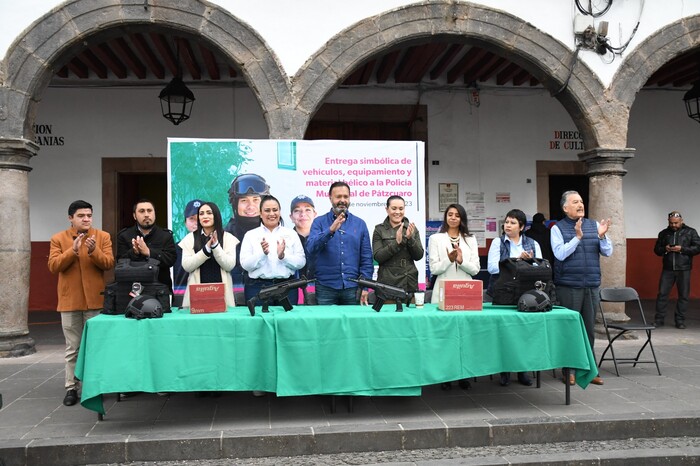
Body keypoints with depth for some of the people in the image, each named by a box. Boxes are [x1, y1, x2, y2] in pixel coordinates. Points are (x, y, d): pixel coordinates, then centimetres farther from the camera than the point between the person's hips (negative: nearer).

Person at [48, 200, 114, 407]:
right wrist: (73, 251, -20)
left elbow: (109, 264, -6)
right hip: (69, 301, 0)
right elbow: (53, 266, -7)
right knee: (72, 348, 7)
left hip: (96, 299, 0)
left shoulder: (103, 237, 3)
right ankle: (71, 388, 13)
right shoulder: (58, 239, 4)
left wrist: (94, 251, -23)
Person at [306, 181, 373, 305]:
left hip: (352, 288, 1)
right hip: (325, 288, -1)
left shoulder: (360, 224, 8)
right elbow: (311, 248, -12)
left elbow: (366, 258, 7)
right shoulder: (319, 222, 4)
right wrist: (330, 230, -25)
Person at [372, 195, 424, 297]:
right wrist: (397, 242, -16)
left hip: (409, 282, 2)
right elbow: (378, 257, -6)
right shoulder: (379, 230, 3)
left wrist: (410, 238, -11)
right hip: (387, 282, -2)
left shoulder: (411, 228, 9)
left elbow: (419, 256, 4)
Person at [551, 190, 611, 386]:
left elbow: (607, 252, 6)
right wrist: (577, 237, -22)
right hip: (569, 287, -4)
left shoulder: (594, 225, 9)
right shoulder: (558, 228, -1)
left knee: (589, 328, 10)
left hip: (591, 286, 4)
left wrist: (602, 237, -12)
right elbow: (560, 254, -14)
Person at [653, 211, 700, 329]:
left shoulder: (690, 232, 3)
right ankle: (659, 319, 5)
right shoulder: (664, 233, 11)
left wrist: (682, 249, -15)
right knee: (662, 293, -2)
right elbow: (656, 249, 15)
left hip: (683, 269, -2)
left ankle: (680, 321, 12)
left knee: (683, 295, 3)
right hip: (667, 268, 2)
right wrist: (664, 249, -7)